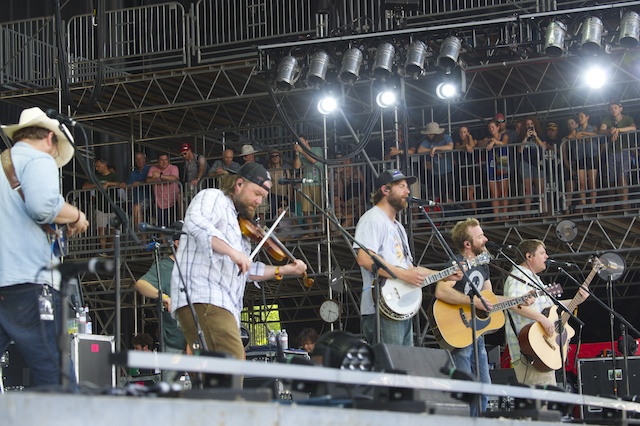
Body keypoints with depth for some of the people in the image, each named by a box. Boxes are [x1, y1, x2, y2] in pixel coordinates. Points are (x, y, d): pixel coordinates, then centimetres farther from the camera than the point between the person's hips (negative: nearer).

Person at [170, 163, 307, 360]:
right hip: (202, 299, -10)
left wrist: (284, 270, 27)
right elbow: (195, 223, -22)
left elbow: (246, 270, 34)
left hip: (224, 304, 10)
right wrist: (232, 252, -28)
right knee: (233, 361, -24)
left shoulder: (239, 224, 30)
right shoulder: (213, 198, 2)